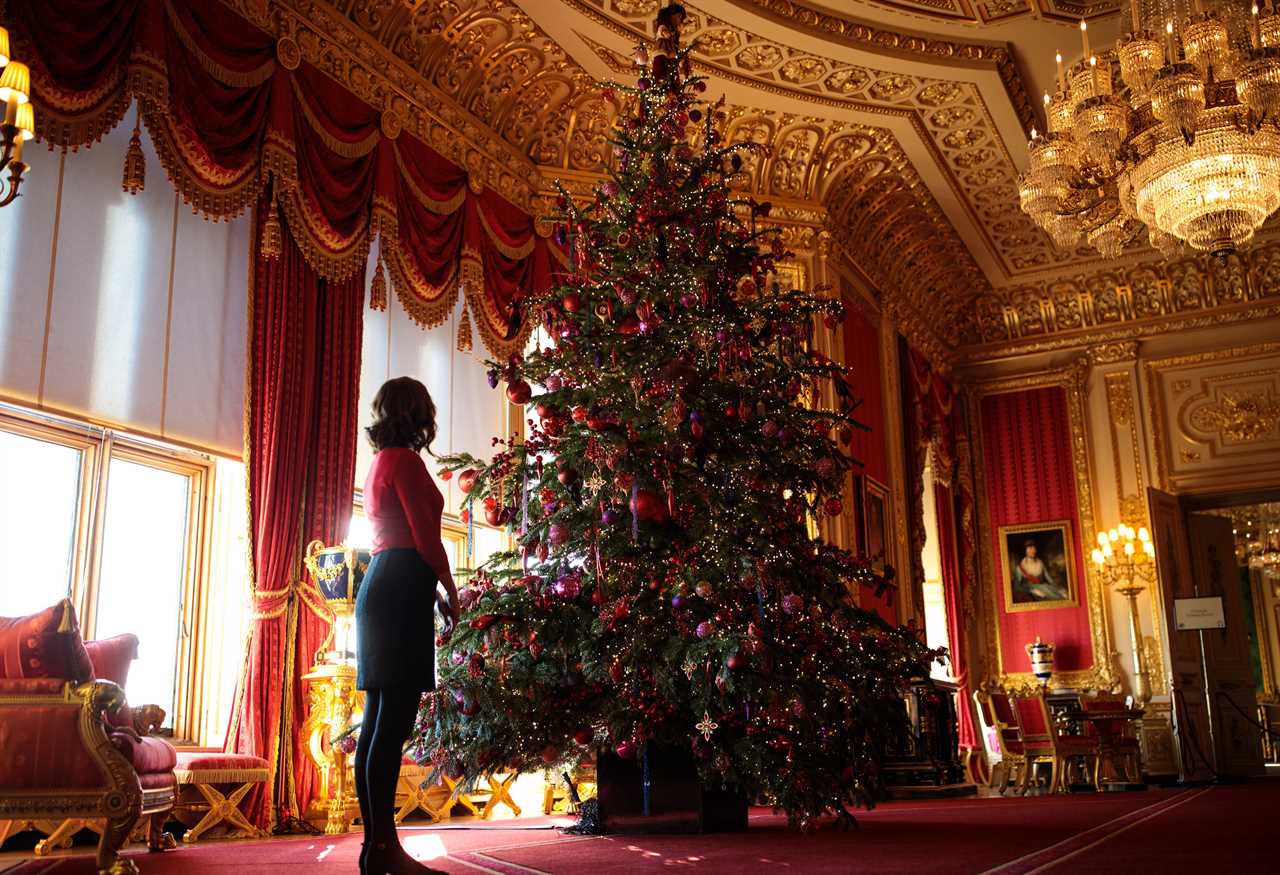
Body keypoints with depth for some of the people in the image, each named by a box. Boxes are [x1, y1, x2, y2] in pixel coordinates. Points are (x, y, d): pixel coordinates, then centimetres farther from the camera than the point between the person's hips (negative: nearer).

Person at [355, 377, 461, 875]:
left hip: (381, 587, 10)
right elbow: (426, 535, -12)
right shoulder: (405, 460, -7)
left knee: (379, 721, 7)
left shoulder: (380, 462, 21)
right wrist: (449, 590, 0)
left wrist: (432, 590, 24)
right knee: (394, 722, -11)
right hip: (402, 591, -10)